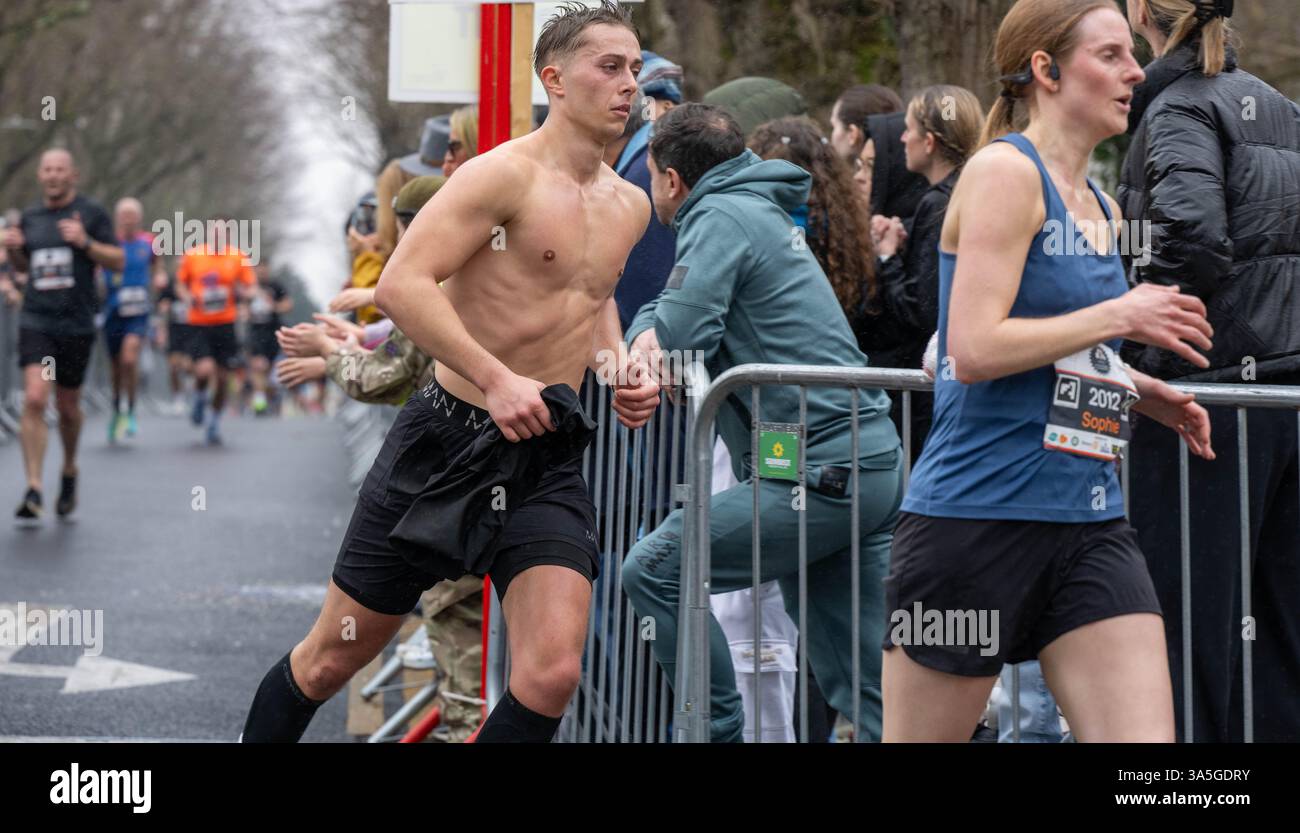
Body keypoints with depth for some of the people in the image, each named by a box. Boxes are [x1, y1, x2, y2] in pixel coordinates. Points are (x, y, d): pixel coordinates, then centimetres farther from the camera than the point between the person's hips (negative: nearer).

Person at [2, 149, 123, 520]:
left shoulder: (91, 213, 0)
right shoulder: (30, 217, 10)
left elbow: (118, 259, -2)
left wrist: (85, 242, -17)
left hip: (76, 323, -2)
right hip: (35, 320, 2)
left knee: (67, 406, 10)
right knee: (34, 399, -15)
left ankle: (69, 470, 37)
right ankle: (33, 489, -16)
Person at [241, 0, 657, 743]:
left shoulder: (629, 208, 10)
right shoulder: (505, 175, -12)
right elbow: (401, 284, -22)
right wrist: (495, 378, -29)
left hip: (550, 462, 5)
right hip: (447, 444, -5)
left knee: (552, 676, -14)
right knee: (331, 658, 7)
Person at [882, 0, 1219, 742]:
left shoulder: (1103, 209, 16)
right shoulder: (1005, 171, -9)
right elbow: (975, 348, -19)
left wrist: (1143, 392, 11)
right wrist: (1120, 315, -14)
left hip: (1090, 524, 7)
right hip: (977, 515, -7)